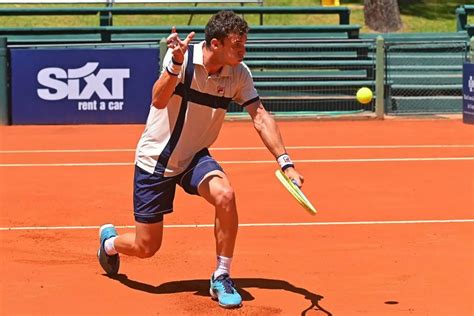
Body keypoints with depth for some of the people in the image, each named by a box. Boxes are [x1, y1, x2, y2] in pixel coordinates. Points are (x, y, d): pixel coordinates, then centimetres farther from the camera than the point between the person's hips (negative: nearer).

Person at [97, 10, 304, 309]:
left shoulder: (239, 73, -11)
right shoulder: (182, 57, -22)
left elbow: (261, 117, -14)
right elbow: (158, 101, -34)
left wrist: (286, 162, -25)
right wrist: (176, 65, -51)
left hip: (195, 158, 3)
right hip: (154, 160, -3)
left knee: (225, 195, -31)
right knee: (146, 247, 3)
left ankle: (222, 278, -13)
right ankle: (109, 241, 41)